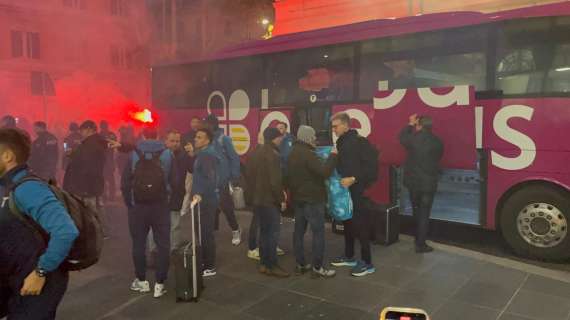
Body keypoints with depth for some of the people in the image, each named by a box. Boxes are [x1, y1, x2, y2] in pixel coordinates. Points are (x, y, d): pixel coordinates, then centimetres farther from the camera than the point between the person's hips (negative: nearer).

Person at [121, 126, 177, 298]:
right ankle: (159, 284, 6)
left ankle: (141, 281, 22)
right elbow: (173, 182, -5)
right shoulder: (168, 154, -2)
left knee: (139, 244, 13)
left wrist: (129, 204, 6)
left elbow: (125, 183, -5)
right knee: (163, 245, 6)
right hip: (161, 206, 0)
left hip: (138, 206, 0)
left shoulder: (134, 154, -3)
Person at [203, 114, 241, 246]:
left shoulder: (224, 139, -9)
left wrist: (235, 176, -11)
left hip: (222, 179, -4)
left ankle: (235, 230, 19)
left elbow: (234, 158, -9)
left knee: (226, 206, 1)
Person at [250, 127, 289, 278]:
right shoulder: (272, 155, -18)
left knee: (264, 231, 14)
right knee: (273, 232, -3)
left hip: (259, 199, 10)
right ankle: (272, 266, 3)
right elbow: (275, 181, -22)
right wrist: (281, 199, -13)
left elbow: (254, 176, 17)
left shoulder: (260, 153, 13)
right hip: (270, 200, -10)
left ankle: (264, 264, 20)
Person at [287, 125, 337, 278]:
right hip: (312, 199, -9)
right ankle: (317, 268, 2)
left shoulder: (293, 152, 12)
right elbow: (324, 172, -26)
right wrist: (333, 155, -17)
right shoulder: (308, 154, -19)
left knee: (299, 231, 11)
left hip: (298, 198, 10)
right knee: (318, 232, -2)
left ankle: (300, 264, 19)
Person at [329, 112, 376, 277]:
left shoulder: (358, 141, -15)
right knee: (347, 223, 16)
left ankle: (367, 263, 5)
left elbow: (369, 166, -22)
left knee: (360, 226, -4)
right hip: (344, 188, 9)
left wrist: (354, 179, -32)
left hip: (355, 189, -9)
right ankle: (349, 257, 29)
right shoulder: (341, 142, 12)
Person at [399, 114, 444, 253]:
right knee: (424, 214, 3)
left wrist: (410, 124, 22)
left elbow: (402, 137, 11)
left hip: (413, 181, 1)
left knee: (417, 211, 18)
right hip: (429, 183, -1)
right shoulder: (437, 142, -6)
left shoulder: (413, 138, -10)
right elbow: (438, 158, 8)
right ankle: (420, 244, 6)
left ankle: (418, 239, 31)